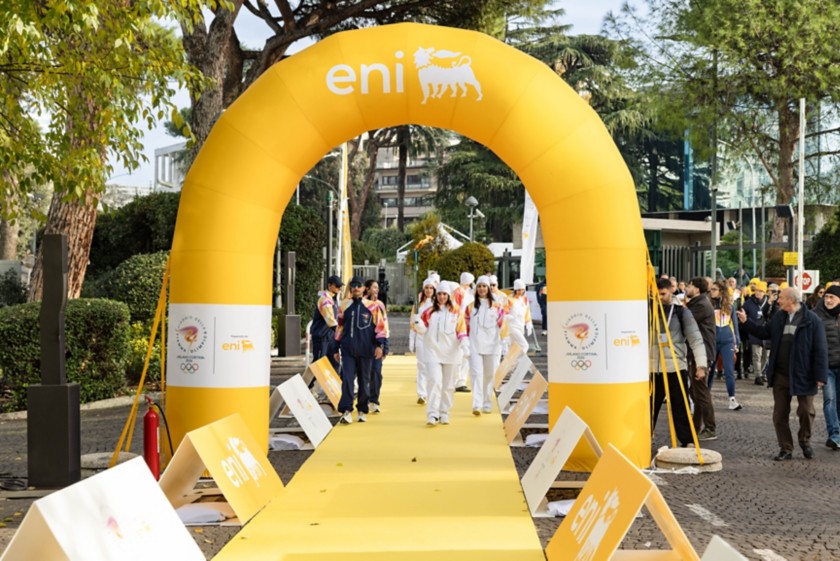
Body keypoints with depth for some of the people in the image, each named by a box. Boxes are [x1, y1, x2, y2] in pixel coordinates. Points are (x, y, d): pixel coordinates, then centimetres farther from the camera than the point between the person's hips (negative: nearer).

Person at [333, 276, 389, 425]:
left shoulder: (373, 306, 0)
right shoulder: (344, 305, 8)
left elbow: (381, 326, 1)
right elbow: (340, 327, 16)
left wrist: (380, 345, -9)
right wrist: (336, 348, 17)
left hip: (366, 350, -1)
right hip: (348, 349, 1)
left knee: (364, 380, 7)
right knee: (347, 379, -11)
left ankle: (362, 410, 19)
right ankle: (346, 411, -12)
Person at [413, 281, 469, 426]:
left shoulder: (456, 312, 6)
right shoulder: (429, 312, 7)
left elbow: (461, 331, 2)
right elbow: (424, 329, 7)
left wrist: (464, 343, -13)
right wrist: (418, 324, -15)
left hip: (451, 353, 1)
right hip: (433, 351, -1)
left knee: (448, 385, 7)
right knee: (434, 381, -14)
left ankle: (444, 414, 18)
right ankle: (432, 414, -16)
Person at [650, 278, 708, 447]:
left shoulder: (682, 312, 0)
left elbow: (696, 339, -4)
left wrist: (701, 365, -12)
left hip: (676, 368, -3)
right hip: (653, 368, 3)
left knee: (680, 407, 0)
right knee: (649, 407, 9)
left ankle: (687, 443, 6)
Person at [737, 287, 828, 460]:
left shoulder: (811, 320, -13)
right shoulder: (779, 317, 5)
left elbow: (820, 350, -13)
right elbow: (764, 332, 19)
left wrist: (820, 375, -16)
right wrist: (746, 322, 9)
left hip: (802, 375, -5)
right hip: (780, 375, 5)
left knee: (806, 411, 7)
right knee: (780, 414, 7)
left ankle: (805, 441, 31)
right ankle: (786, 448, 17)